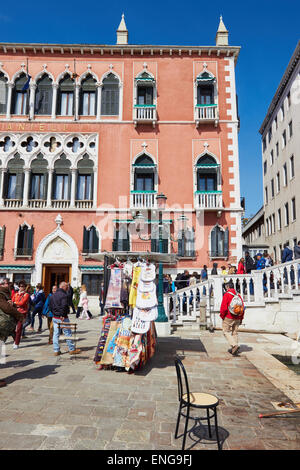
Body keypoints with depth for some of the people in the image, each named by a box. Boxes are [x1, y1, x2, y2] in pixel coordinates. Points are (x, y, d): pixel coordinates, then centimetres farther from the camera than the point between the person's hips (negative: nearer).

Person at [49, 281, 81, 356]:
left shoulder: (53, 295, 10)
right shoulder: (64, 295, -15)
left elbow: (50, 306, 13)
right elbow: (64, 306, -24)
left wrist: (54, 313, 13)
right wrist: (62, 315, -16)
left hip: (55, 317, 7)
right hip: (63, 318, -7)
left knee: (55, 334, 11)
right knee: (68, 333, 3)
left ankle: (56, 351, 13)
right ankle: (72, 349, 12)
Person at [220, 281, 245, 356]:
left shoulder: (227, 294, -11)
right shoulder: (238, 295, 7)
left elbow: (223, 307, -15)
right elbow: (242, 307, 9)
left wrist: (222, 316, -1)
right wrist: (241, 318, 16)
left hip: (228, 317, -6)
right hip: (237, 318, 6)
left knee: (226, 332, 3)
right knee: (234, 333, 14)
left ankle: (234, 345, -13)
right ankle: (234, 350, 17)